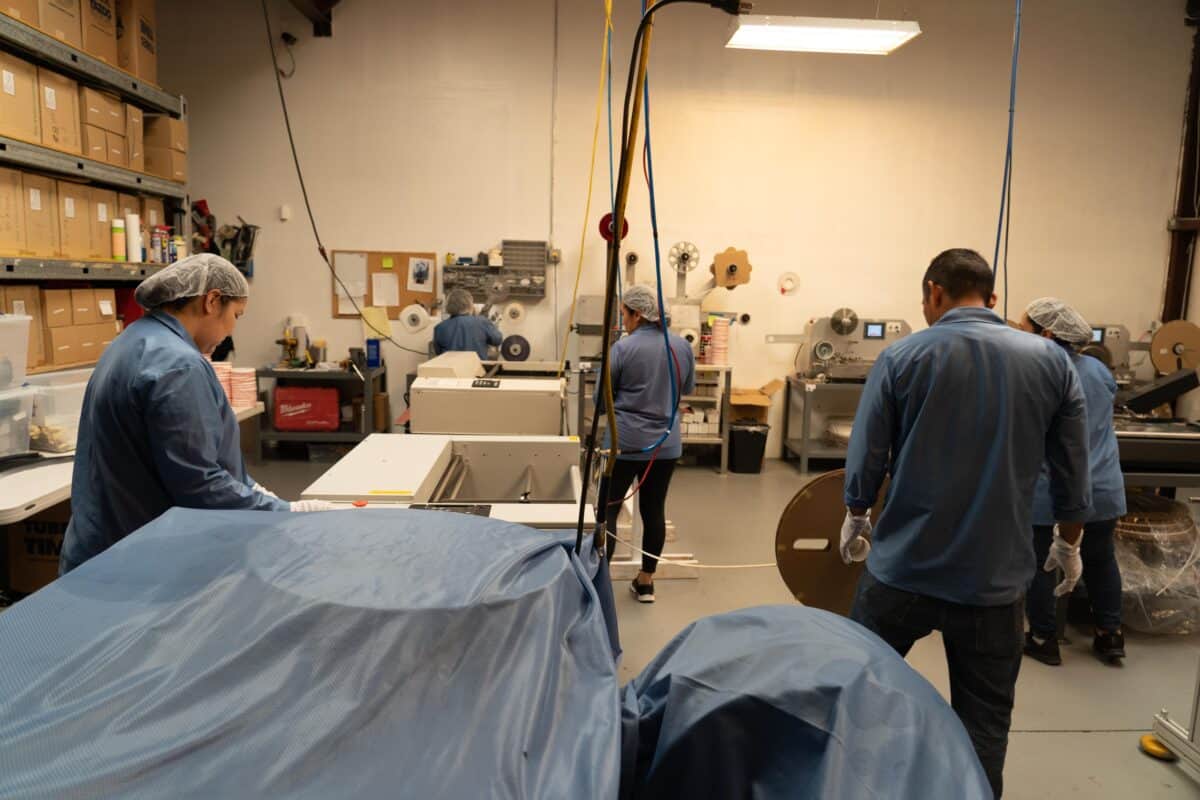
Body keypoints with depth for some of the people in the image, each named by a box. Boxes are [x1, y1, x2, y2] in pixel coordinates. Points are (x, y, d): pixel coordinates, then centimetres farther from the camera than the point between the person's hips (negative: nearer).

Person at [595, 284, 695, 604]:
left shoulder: (622, 348, -13)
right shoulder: (682, 346, 1)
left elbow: (601, 399, -4)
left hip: (625, 442, -4)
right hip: (666, 443, 5)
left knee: (608, 509, 7)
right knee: (654, 510, 11)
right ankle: (646, 581, 20)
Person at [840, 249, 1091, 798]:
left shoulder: (901, 357, -7)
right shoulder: (1051, 361, -1)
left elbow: (865, 461, -4)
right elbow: (1072, 474, 3)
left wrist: (855, 522, 14)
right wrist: (1069, 545, 20)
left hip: (902, 567, 0)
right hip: (995, 577, 1)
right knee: (984, 723, 13)